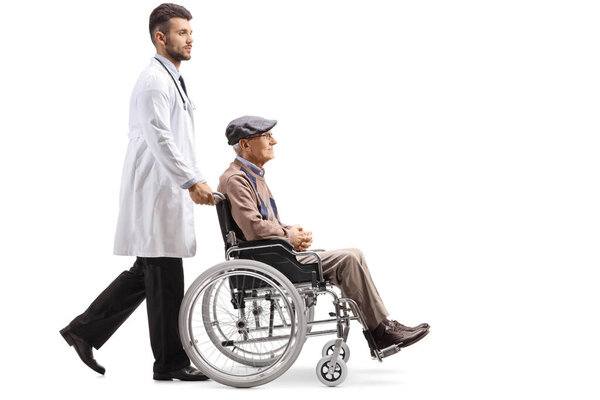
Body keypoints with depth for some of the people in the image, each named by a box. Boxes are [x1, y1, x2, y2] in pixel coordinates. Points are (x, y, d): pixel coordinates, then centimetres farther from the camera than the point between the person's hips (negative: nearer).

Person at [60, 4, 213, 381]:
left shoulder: (173, 80, 20)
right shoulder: (154, 81, -13)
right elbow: (160, 140, -23)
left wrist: (197, 181, 17)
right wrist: (192, 181, -27)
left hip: (169, 194, 10)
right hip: (156, 195, -10)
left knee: (146, 273, 15)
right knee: (165, 278, -2)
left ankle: (85, 330, 20)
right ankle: (171, 363, 7)